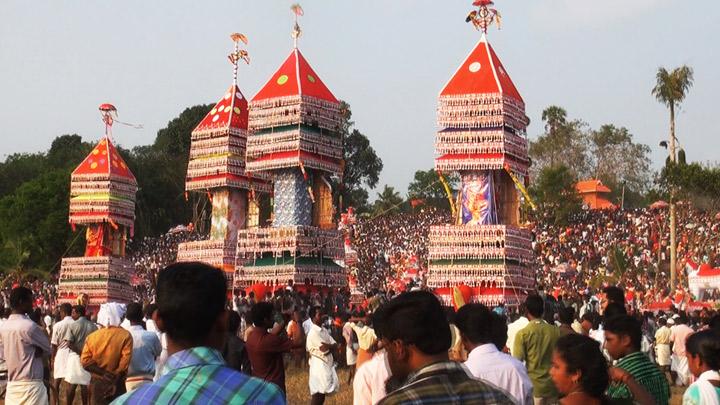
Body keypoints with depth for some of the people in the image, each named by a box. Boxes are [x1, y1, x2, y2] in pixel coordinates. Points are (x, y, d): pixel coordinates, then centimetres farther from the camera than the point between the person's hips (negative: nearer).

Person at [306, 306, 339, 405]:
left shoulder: (324, 330, 12)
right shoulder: (313, 332, -16)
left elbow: (335, 345, 4)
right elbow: (325, 349, -22)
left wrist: (329, 346, -15)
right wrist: (331, 345, -5)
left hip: (327, 365, 8)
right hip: (319, 366, -8)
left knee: (323, 392, 13)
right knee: (318, 394, -5)